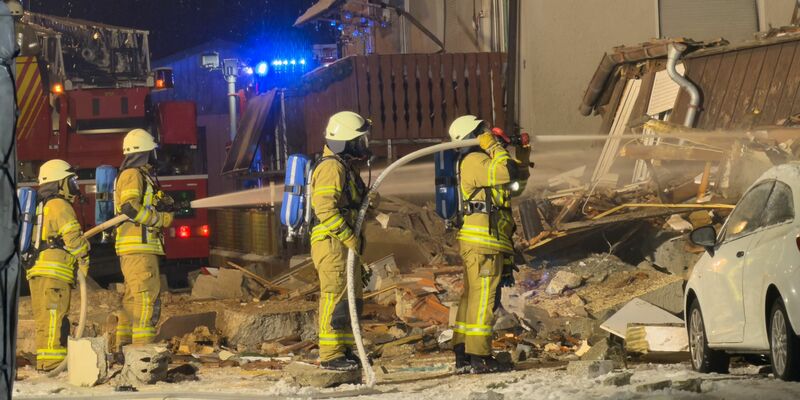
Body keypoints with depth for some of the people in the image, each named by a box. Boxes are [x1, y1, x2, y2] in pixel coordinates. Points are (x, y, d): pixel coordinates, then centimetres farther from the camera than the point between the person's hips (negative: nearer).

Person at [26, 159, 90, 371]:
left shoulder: (41, 208, 25)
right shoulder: (60, 206, -5)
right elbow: (73, 236, -13)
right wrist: (84, 260, 0)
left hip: (37, 272, 9)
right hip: (54, 273, -9)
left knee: (45, 320, 10)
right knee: (54, 319, -13)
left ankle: (45, 364, 11)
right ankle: (51, 363, -19)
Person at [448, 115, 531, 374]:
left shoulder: (482, 163, 23)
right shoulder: (475, 161, -9)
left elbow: (516, 184, 28)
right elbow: (508, 173, -25)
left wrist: (523, 156, 19)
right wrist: (493, 146, -12)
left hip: (476, 243, 11)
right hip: (483, 240, -11)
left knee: (472, 297, 11)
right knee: (483, 298, -10)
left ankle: (463, 355, 13)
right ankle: (478, 356, -12)